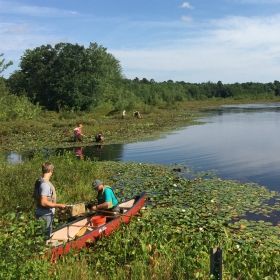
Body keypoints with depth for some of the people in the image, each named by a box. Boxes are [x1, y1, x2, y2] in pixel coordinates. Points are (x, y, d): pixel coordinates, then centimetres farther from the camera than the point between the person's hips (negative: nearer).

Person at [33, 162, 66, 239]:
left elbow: (34, 196, 20)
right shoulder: (45, 184, -23)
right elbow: (44, 202, -27)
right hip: (45, 215, -9)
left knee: (46, 236, 19)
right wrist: (59, 206, -22)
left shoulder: (39, 181, 6)